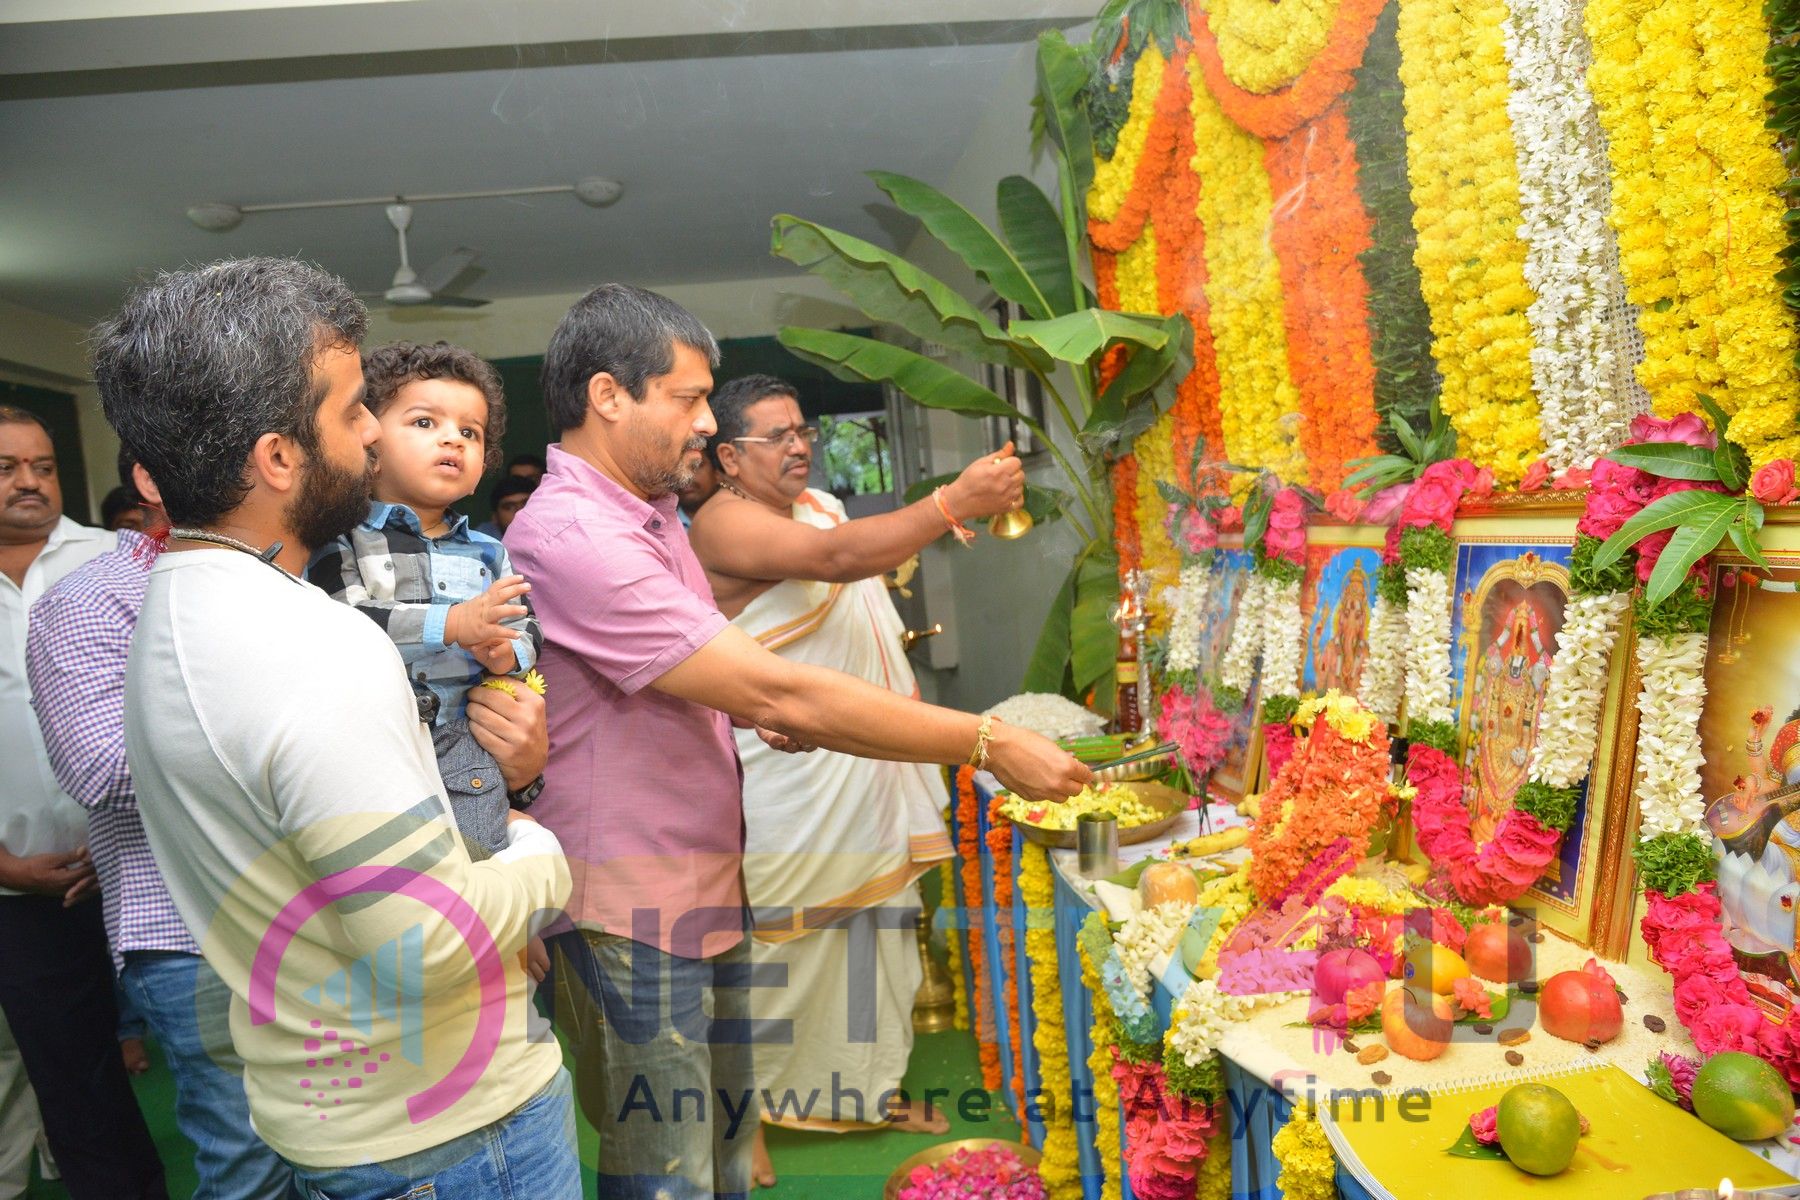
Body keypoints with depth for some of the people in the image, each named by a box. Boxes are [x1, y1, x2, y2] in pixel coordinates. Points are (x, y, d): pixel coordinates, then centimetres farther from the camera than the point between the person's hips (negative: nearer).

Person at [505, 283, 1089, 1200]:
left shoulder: (646, 516, 12)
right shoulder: (570, 536, -23)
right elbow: (777, 692, -28)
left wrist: (766, 713, 1)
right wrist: (989, 744, -22)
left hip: (705, 884, 9)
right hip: (630, 909, -9)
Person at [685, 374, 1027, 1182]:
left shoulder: (821, 503, 13)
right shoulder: (725, 523, -15)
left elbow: (863, 593, 23)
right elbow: (836, 558, -31)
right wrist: (956, 500, -34)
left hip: (870, 771, 9)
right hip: (789, 787, -8)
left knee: (880, 930, 16)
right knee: (777, 944, 3)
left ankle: (869, 1087, 34)